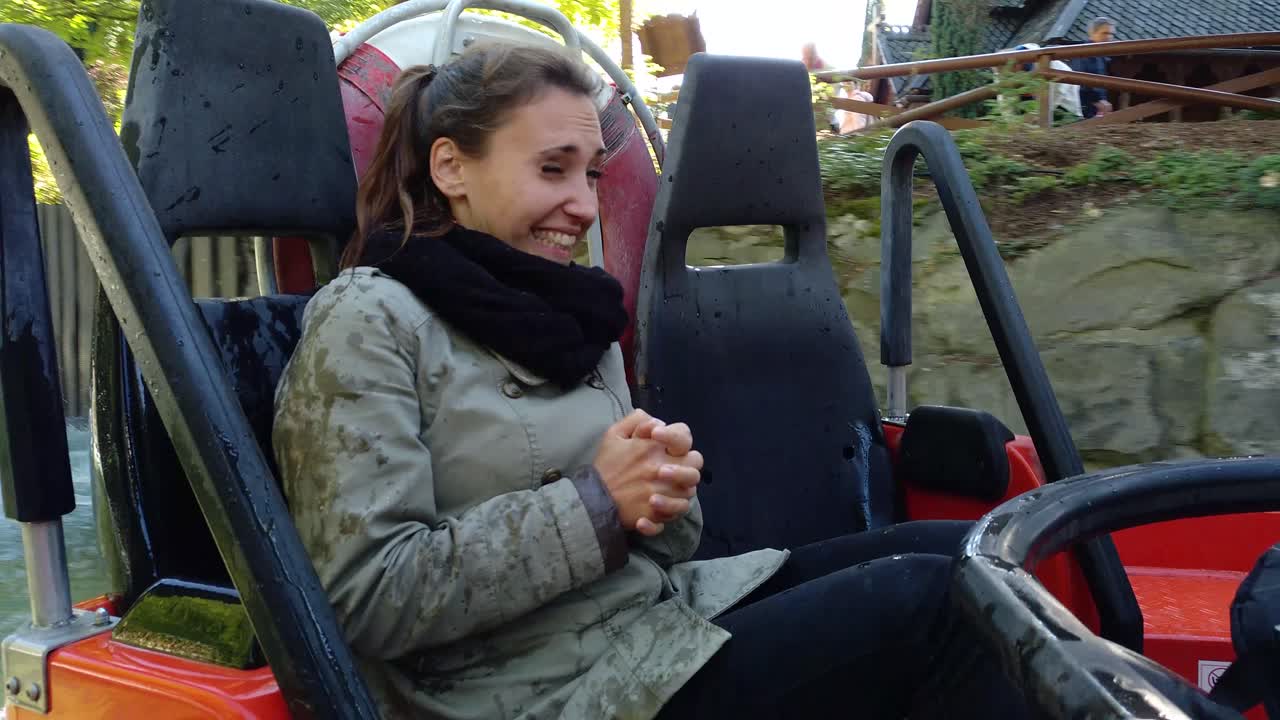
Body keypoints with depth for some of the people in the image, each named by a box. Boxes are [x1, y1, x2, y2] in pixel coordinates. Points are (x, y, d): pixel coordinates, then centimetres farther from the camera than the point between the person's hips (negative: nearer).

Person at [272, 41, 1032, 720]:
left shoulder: (568, 307, 11)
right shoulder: (367, 322, -10)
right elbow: (368, 598, -18)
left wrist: (663, 493, -9)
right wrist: (594, 503, -20)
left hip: (669, 613, 7)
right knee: (929, 601, -16)